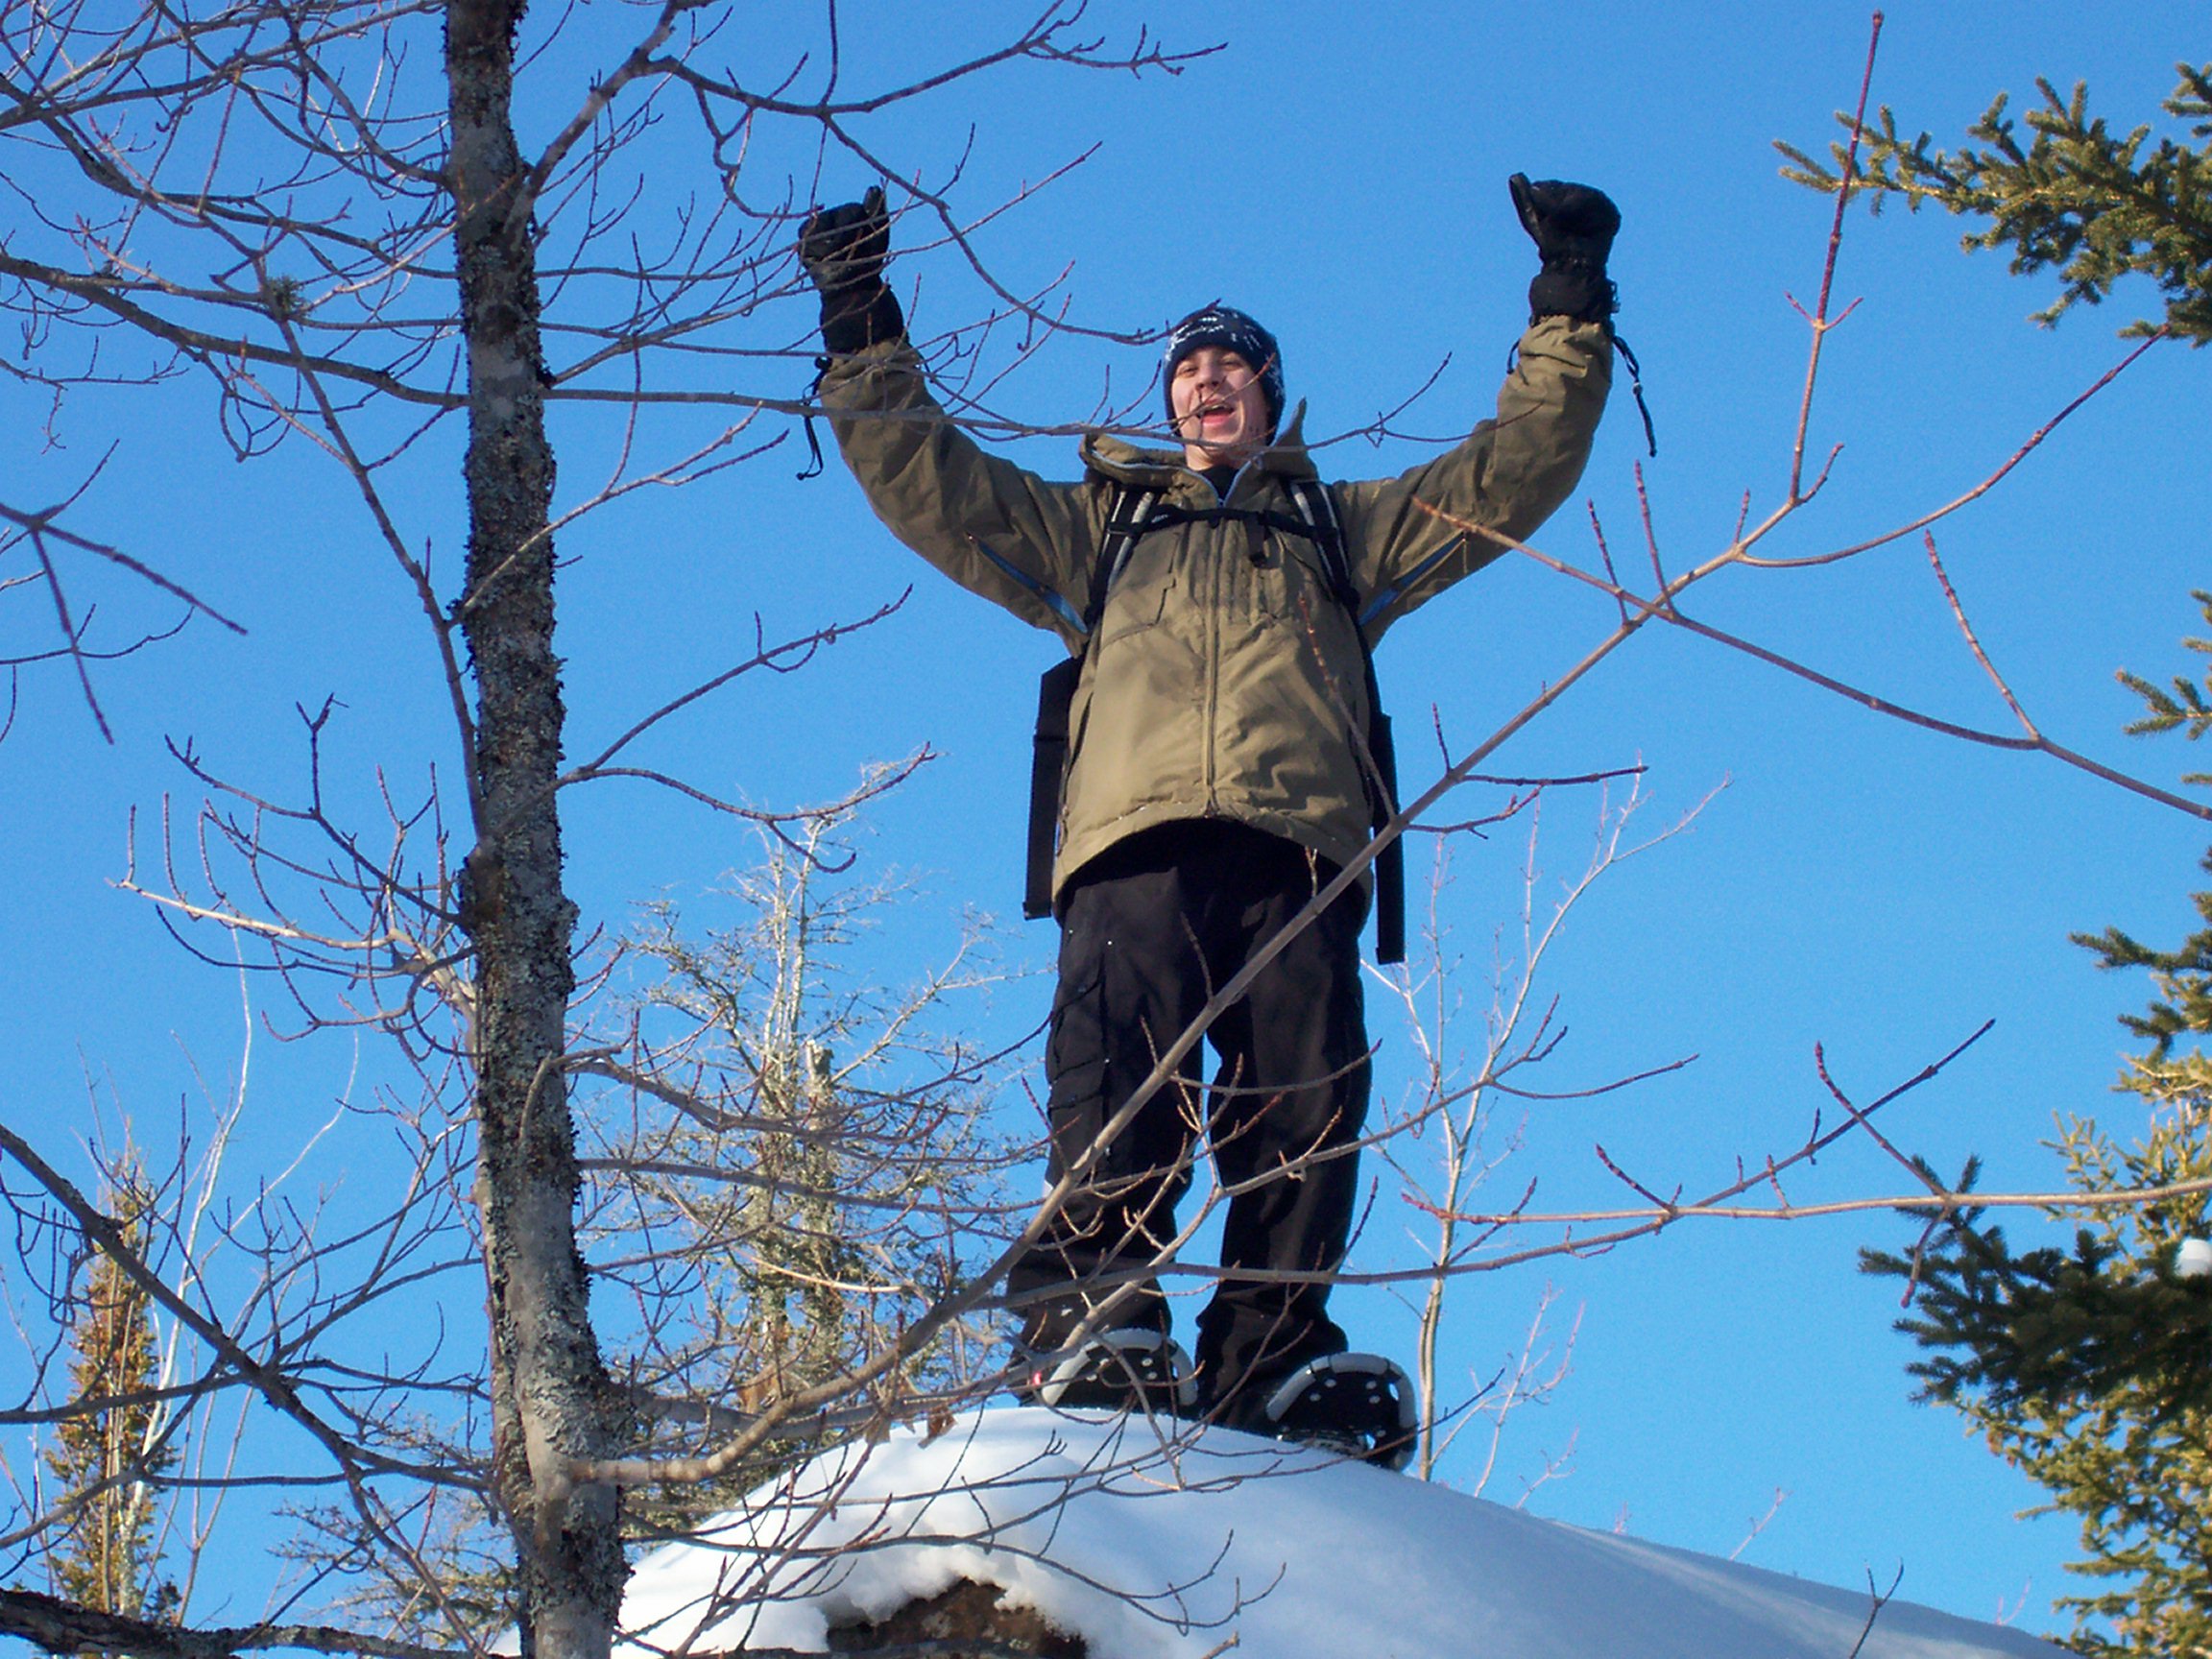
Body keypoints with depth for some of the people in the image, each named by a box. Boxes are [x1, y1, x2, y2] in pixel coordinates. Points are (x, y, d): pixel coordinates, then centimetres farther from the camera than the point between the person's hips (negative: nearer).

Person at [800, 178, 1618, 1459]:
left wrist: (1569, 308, 22)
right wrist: (864, 335, 21)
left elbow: (1521, 467, 30)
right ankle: (1092, 1323, -31)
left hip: (1298, 847, 1)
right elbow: (925, 480, 29)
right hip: (1135, 841, 0)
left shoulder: (1347, 527, 36)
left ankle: (1271, 1361, -19)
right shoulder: (1093, 525, 37)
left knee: (1305, 1108, -15)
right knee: (1117, 1080, -21)